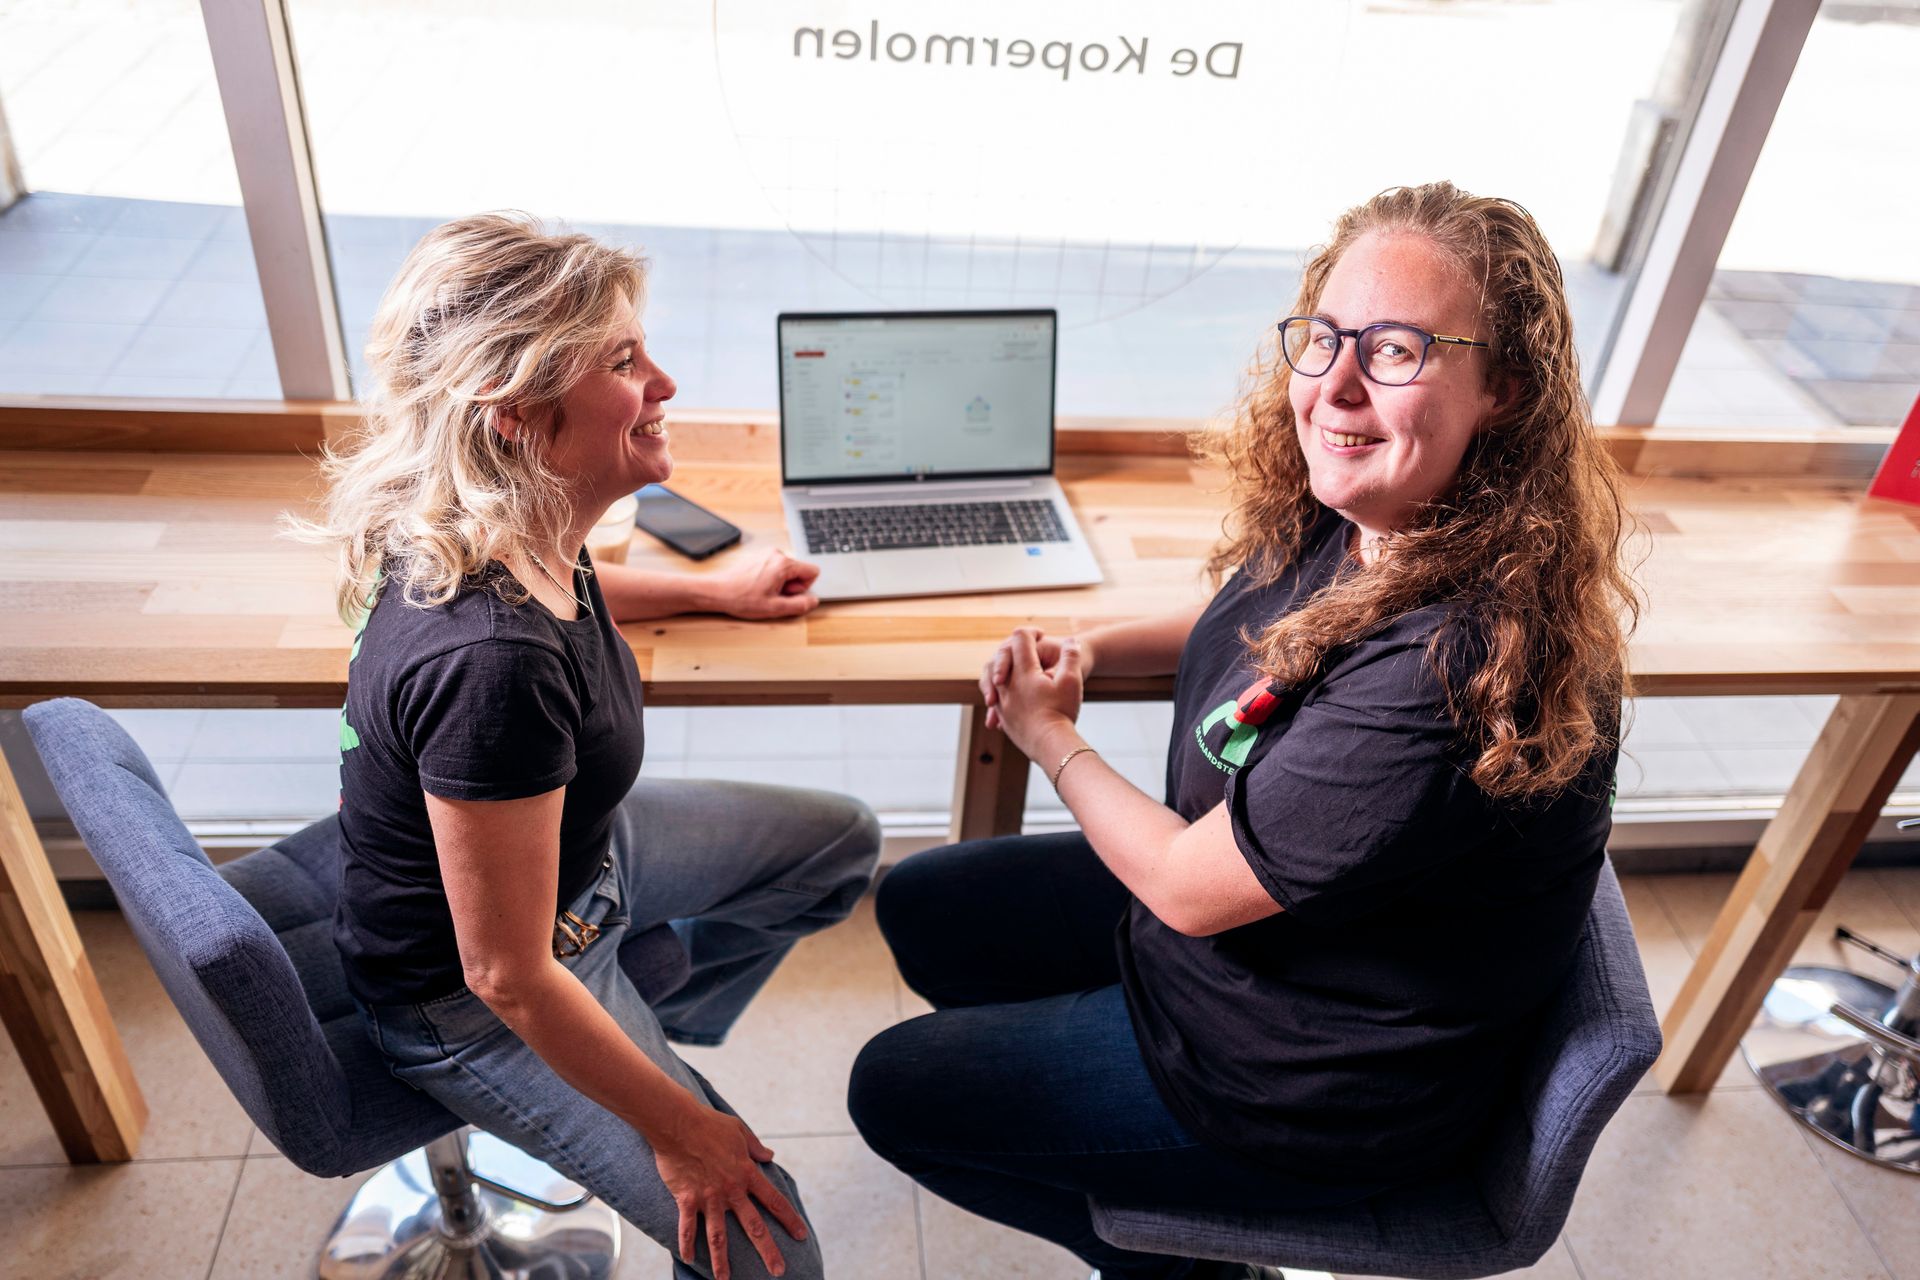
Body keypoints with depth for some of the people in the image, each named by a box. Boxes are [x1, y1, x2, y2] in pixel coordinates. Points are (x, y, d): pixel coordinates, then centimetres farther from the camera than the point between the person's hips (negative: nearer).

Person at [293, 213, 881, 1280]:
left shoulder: (503, 531, -14)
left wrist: (712, 590, 19)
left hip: (569, 839, 8)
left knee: (843, 843, 15)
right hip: (465, 1002, -8)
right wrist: (678, 1131, -17)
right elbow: (509, 979, -30)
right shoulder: (491, 664, -41)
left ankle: (663, 1020, 31)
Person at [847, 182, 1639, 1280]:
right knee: (920, 907, 17)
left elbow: (1187, 884, -28)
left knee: (893, 1088, 4)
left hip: (1319, 1092, -8)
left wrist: (1051, 737, -10)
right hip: (1218, 893, 9)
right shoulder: (1349, 527, -11)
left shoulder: (1457, 667, -38)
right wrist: (1090, 650, -4)